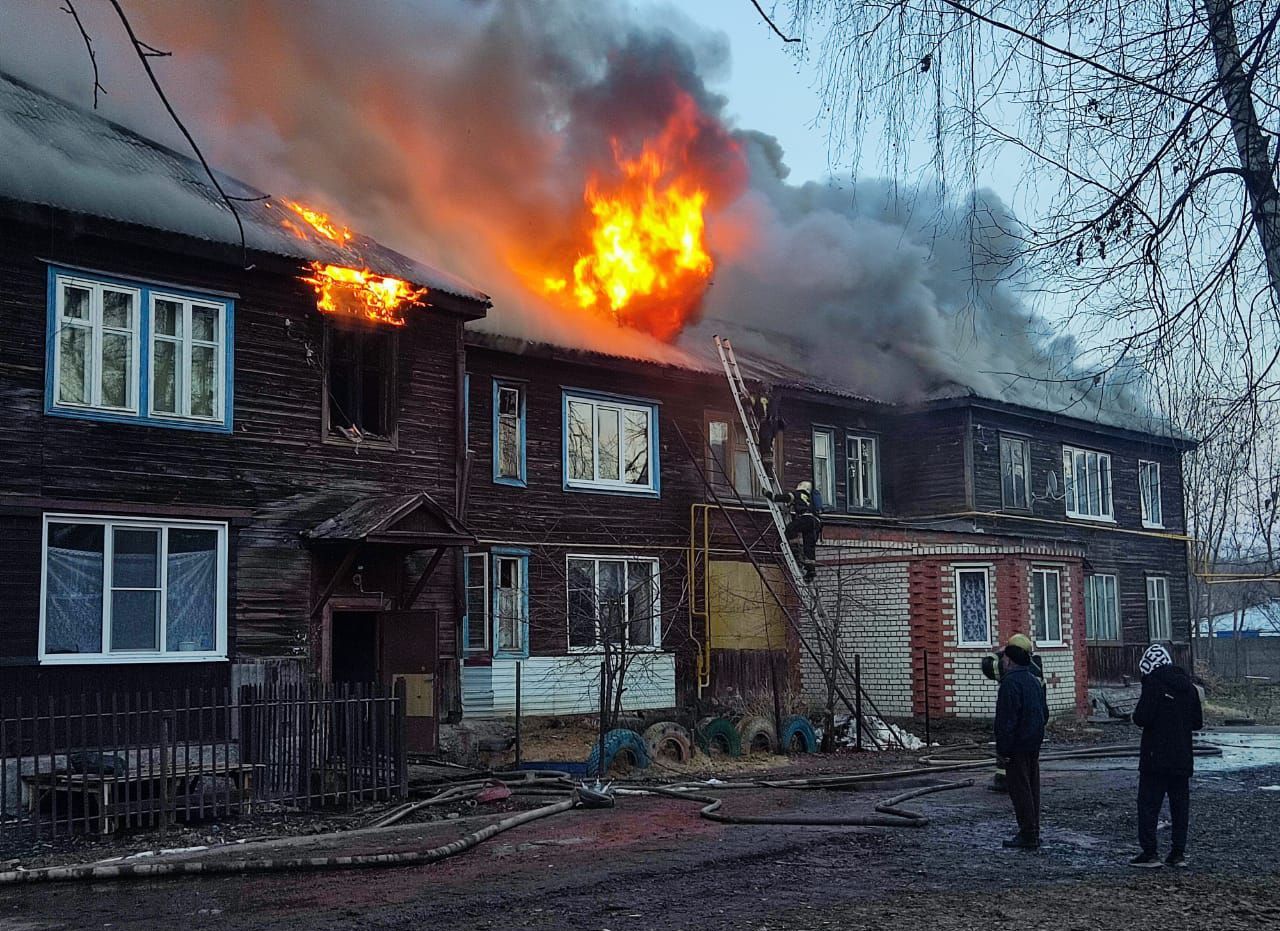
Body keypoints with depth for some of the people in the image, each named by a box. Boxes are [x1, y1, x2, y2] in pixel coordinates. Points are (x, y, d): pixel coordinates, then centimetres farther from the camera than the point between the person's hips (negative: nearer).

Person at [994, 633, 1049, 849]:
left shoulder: (1010, 683, -18)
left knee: (1020, 790, -5)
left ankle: (1027, 835, -4)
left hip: (1017, 746, -9)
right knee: (1032, 788, 13)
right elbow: (1044, 713, 20)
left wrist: (1003, 749, -17)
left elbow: (1006, 720, -21)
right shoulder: (1034, 681, 13)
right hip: (1034, 744, 9)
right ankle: (1033, 832, 19)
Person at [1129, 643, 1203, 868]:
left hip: (1156, 757, -7)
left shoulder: (1153, 682, -12)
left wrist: (1137, 715, 3)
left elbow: (1142, 718, -18)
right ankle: (1178, 853, 11)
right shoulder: (1187, 684, 9)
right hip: (1183, 758, 7)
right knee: (1180, 805, 9)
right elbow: (1198, 722, 14)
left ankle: (1149, 852, -3)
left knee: (1148, 804, -1)